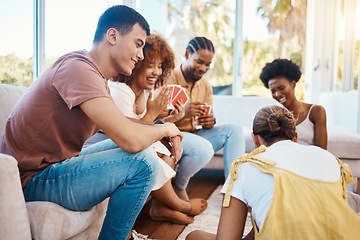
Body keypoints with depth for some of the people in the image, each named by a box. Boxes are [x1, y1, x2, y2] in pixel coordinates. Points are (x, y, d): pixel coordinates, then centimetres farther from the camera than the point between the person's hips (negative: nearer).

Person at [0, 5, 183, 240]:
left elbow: (120, 124, 18)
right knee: (143, 159, -23)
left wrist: (160, 128, 2)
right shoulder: (78, 68, -23)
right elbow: (131, 138, -31)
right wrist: (164, 129, -10)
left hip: (57, 163, 10)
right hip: (35, 180, -10)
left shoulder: (96, 75, 10)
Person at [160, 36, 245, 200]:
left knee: (235, 130, -8)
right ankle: (178, 186, -4)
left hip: (193, 135, 7)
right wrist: (182, 114, -34)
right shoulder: (168, 81, -14)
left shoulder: (205, 85, 7)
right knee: (204, 148, -35)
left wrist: (210, 122, -13)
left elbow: (208, 118, 13)